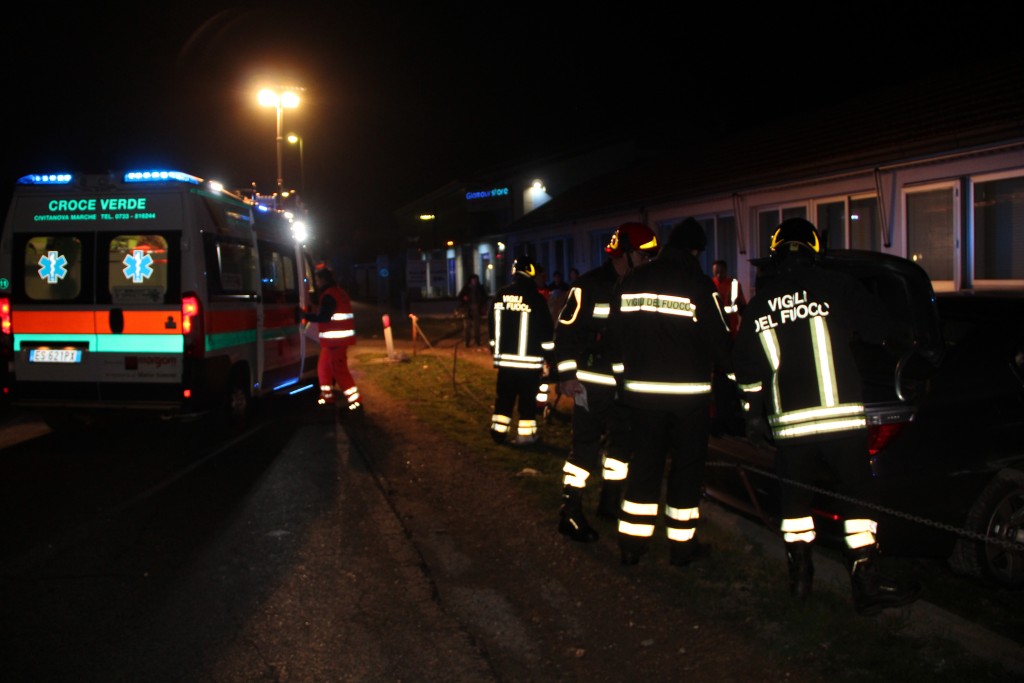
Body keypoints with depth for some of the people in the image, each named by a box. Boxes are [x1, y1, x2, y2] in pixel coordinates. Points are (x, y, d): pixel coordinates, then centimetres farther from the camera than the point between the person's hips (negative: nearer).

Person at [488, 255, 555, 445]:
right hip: (529, 359, -4)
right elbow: (546, 330, -8)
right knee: (528, 397, 3)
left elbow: (492, 325, 12)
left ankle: (498, 430, 14)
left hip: (504, 358, 4)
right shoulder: (535, 297, -10)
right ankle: (525, 433, 5)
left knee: (504, 395, 12)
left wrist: (496, 350, 22)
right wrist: (548, 353, 3)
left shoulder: (500, 296, 4)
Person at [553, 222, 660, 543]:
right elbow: (566, 330, -13)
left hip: (625, 382, 7)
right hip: (591, 381, -7)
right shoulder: (589, 285, -12)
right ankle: (570, 513, 1)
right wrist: (566, 375, -17)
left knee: (622, 442, 13)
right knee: (585, 444, -6)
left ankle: (610, 502, 29)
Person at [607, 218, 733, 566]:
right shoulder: (698, 284, -11)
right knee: (687, 466, 8)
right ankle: (681, 544, 15)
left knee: (644, 462, 12)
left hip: (642, 390, 4)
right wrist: (731, 368, 13)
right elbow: (718, 339, -7)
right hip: (689, 391, -4)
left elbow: (616, 334, 8)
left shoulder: (630, 282, 3)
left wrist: (627, 375, 20)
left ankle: (632, 542, 15)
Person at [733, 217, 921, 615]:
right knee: (858, 494, 5)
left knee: (795, 497, 15)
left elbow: (747, 369, 14)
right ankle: (866, 585, 5)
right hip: (840, 415, -3)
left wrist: (753, 414, 24)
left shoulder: (757, 305, 9)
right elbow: (880, 331, 6)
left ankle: (800, 575, 19)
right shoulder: (837, 287, -2)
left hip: (788, 421, 3)